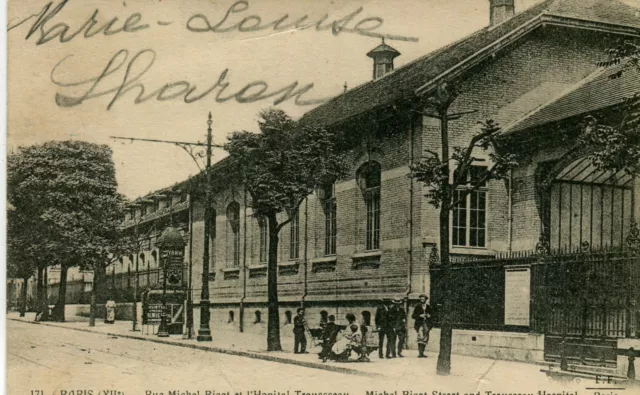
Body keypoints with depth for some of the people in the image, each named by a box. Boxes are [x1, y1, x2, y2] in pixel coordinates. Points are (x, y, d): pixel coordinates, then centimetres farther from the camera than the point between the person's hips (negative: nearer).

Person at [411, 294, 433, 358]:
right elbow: (413, 316, 2)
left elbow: (432, 315, 19)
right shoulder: (417, 307, 4)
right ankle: (420, 353, -22)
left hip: (426, 324, 4)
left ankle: (422, 353, 13)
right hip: (419, 324, -4)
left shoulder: (429, 307, 11)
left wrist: (429, 316, -3)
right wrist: (419, 316, -13)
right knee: (420, 338, -18)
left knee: (425, 339, 4)